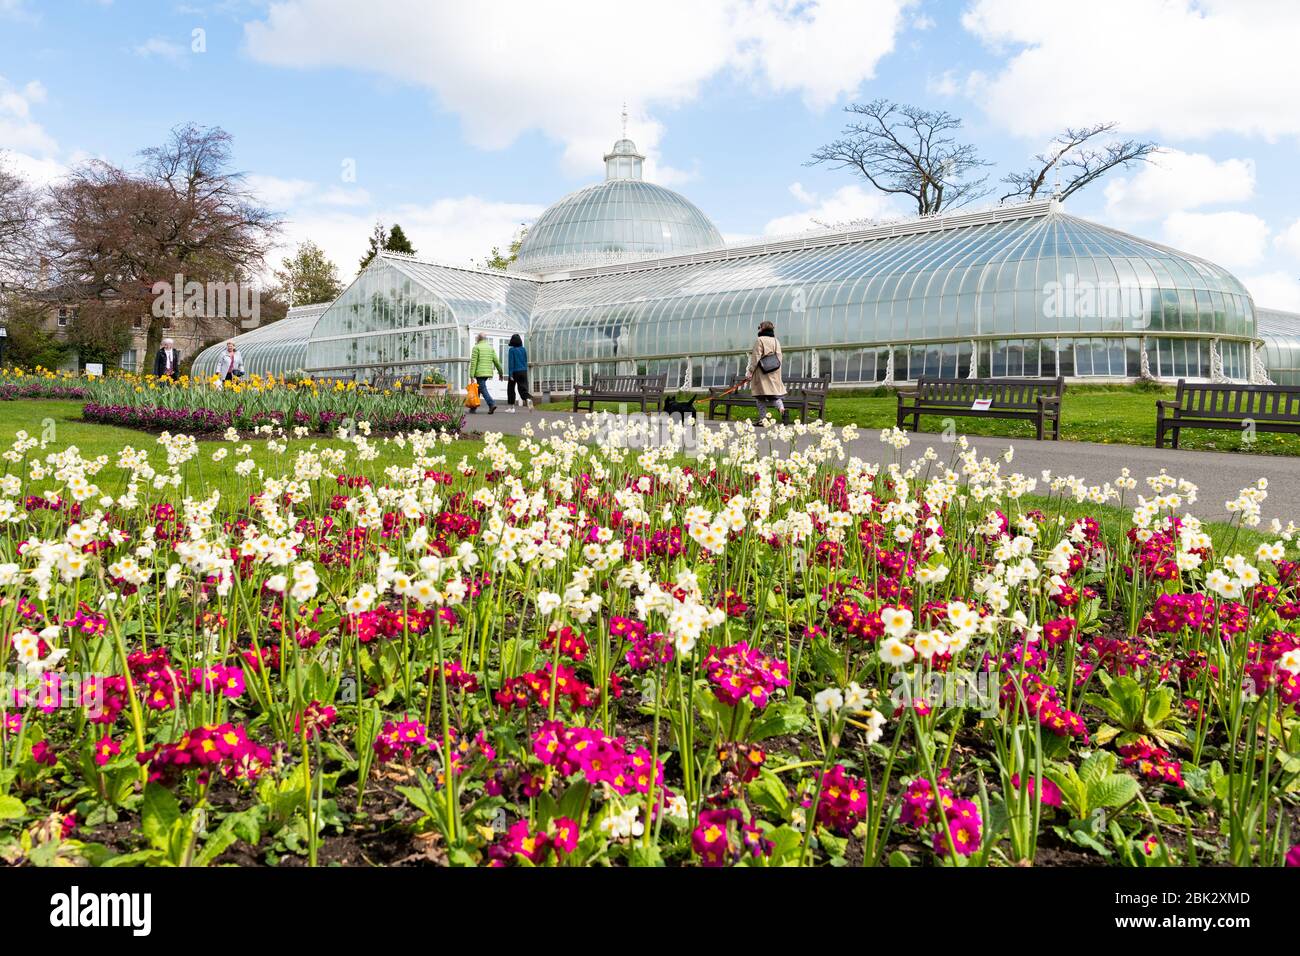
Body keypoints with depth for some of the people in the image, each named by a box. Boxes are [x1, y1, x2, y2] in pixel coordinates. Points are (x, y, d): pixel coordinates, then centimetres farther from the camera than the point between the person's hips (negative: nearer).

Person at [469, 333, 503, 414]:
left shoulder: (476, 348, -5)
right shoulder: (491, 348, 11)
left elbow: (473, 362, -11)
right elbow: (496, 361, 8)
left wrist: (472, 376, -12)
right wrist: (500, 372, 17)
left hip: (479, 373, -6)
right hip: (488, 373, 6)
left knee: (483, 389, -8)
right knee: (478, 389, 16)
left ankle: (492, 404, -26)